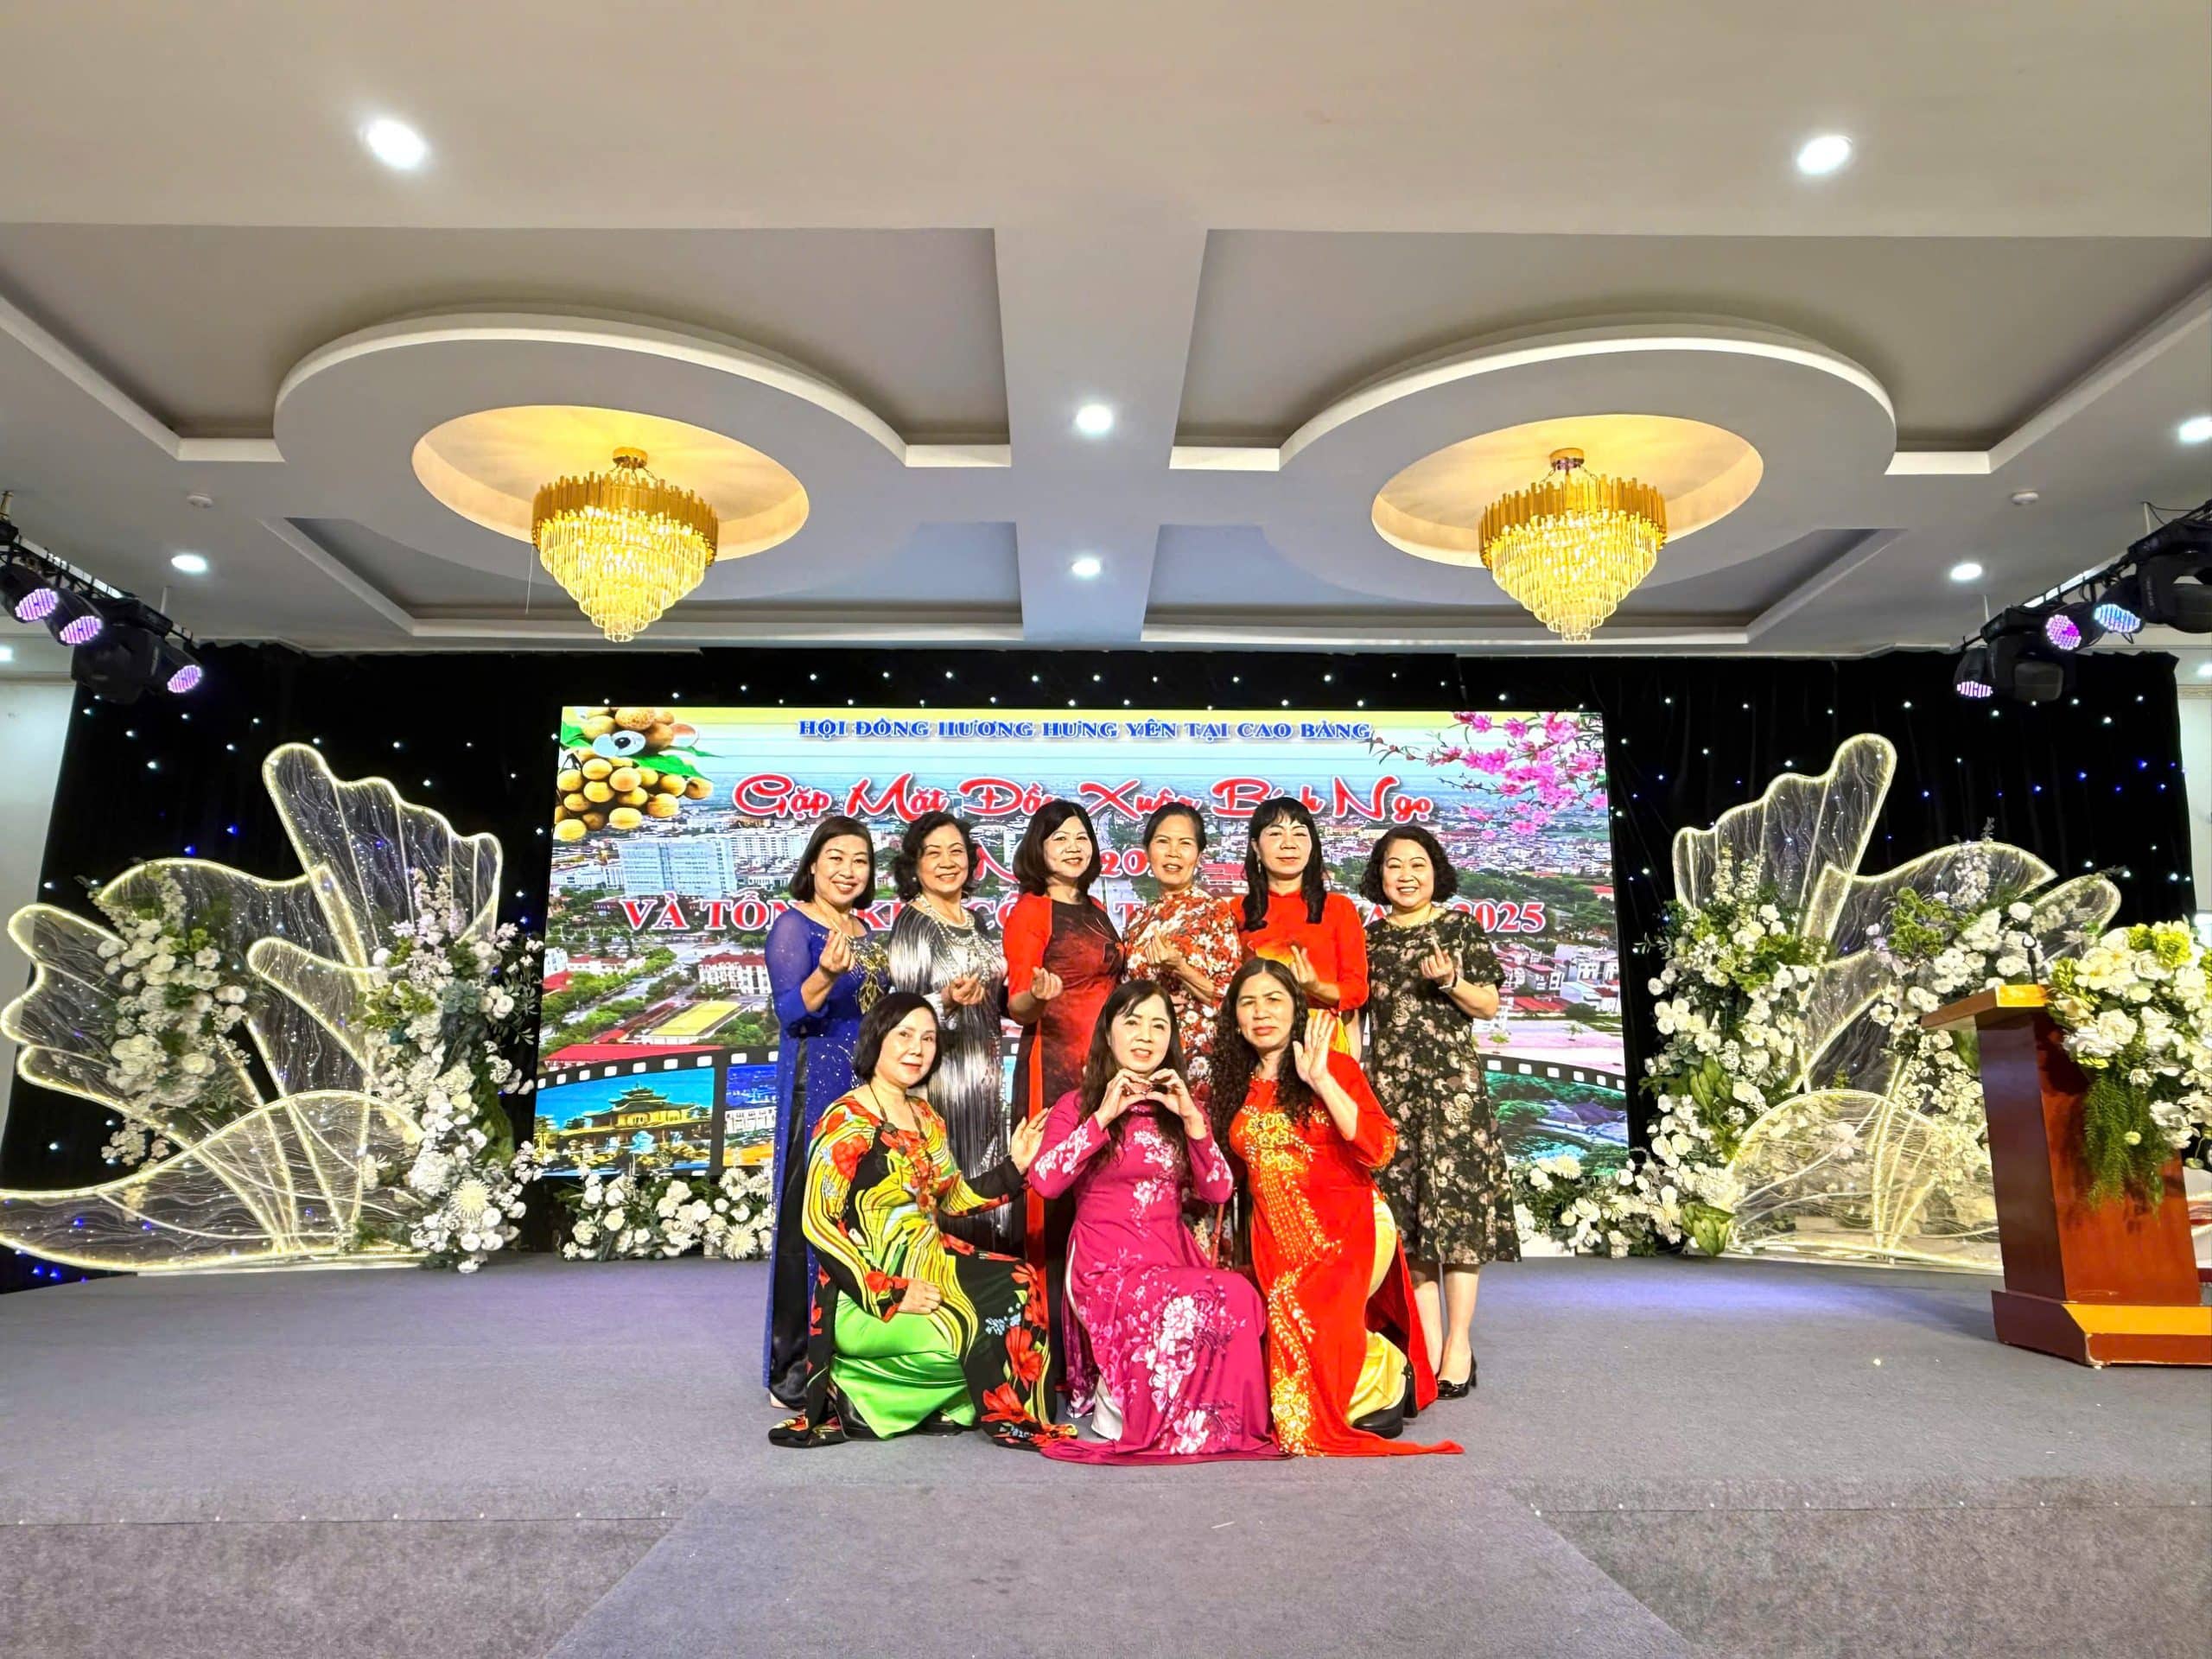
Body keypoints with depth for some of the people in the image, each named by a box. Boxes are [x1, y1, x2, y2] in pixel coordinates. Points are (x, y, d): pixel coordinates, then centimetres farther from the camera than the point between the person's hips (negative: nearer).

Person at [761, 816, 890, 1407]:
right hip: (816, 1092, -7)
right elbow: (792, 1013, -16)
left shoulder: (865, 932, 16)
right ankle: (793, 1367, 4)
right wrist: (826, 975, -33)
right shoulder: (793, 926, -6)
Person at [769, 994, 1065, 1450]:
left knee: (1022, 1284, -8)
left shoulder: (926, 1119, 11)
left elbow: (953, 1198, 16)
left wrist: (1015, 1167, 1)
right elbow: (817, 1224, -16)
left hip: (929, 1267, 8)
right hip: (865, 1294, -7)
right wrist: (889, 1296, -20)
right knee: (970, 1333, -22)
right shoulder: (845, 1122, -12)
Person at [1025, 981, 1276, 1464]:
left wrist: (1191, 1118, -7)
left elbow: (1217, 1192, 5)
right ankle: (1118, 1399, -8)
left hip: (1175, 1259, 5)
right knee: (1221, 1303, -30)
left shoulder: (1182, 1106, 17)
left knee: (1241, 1299, -28)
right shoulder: (1077, 1104, 6)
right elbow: (1042, 1182, -12)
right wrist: (1103, 1116, -13)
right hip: (1106, 1266, -4)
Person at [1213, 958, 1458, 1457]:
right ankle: (1387, 1373, 9)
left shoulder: (1335, 1066, -2)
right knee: (1288, 1318, -20)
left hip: (1350, 1227, -4)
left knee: (1309, 1315, -29)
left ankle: (1386, 1384, 0)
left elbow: (1378, 1150, -16)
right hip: (1280, 1238, 5)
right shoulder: (1235, 1087, 10)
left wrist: (1321, 1080, -20)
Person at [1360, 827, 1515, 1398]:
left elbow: (1490, 1006, 1)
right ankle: (1428, 1341, 13)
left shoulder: (1460, 926, 3)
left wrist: (1451, 979, -14)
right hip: (1389, 1087, 4)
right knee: (1405, 1210, 4)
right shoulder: (1369, 935, 13)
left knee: (1453, 1201, -6)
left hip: (1451, 1081, -4)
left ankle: (1459, 1343, 3)